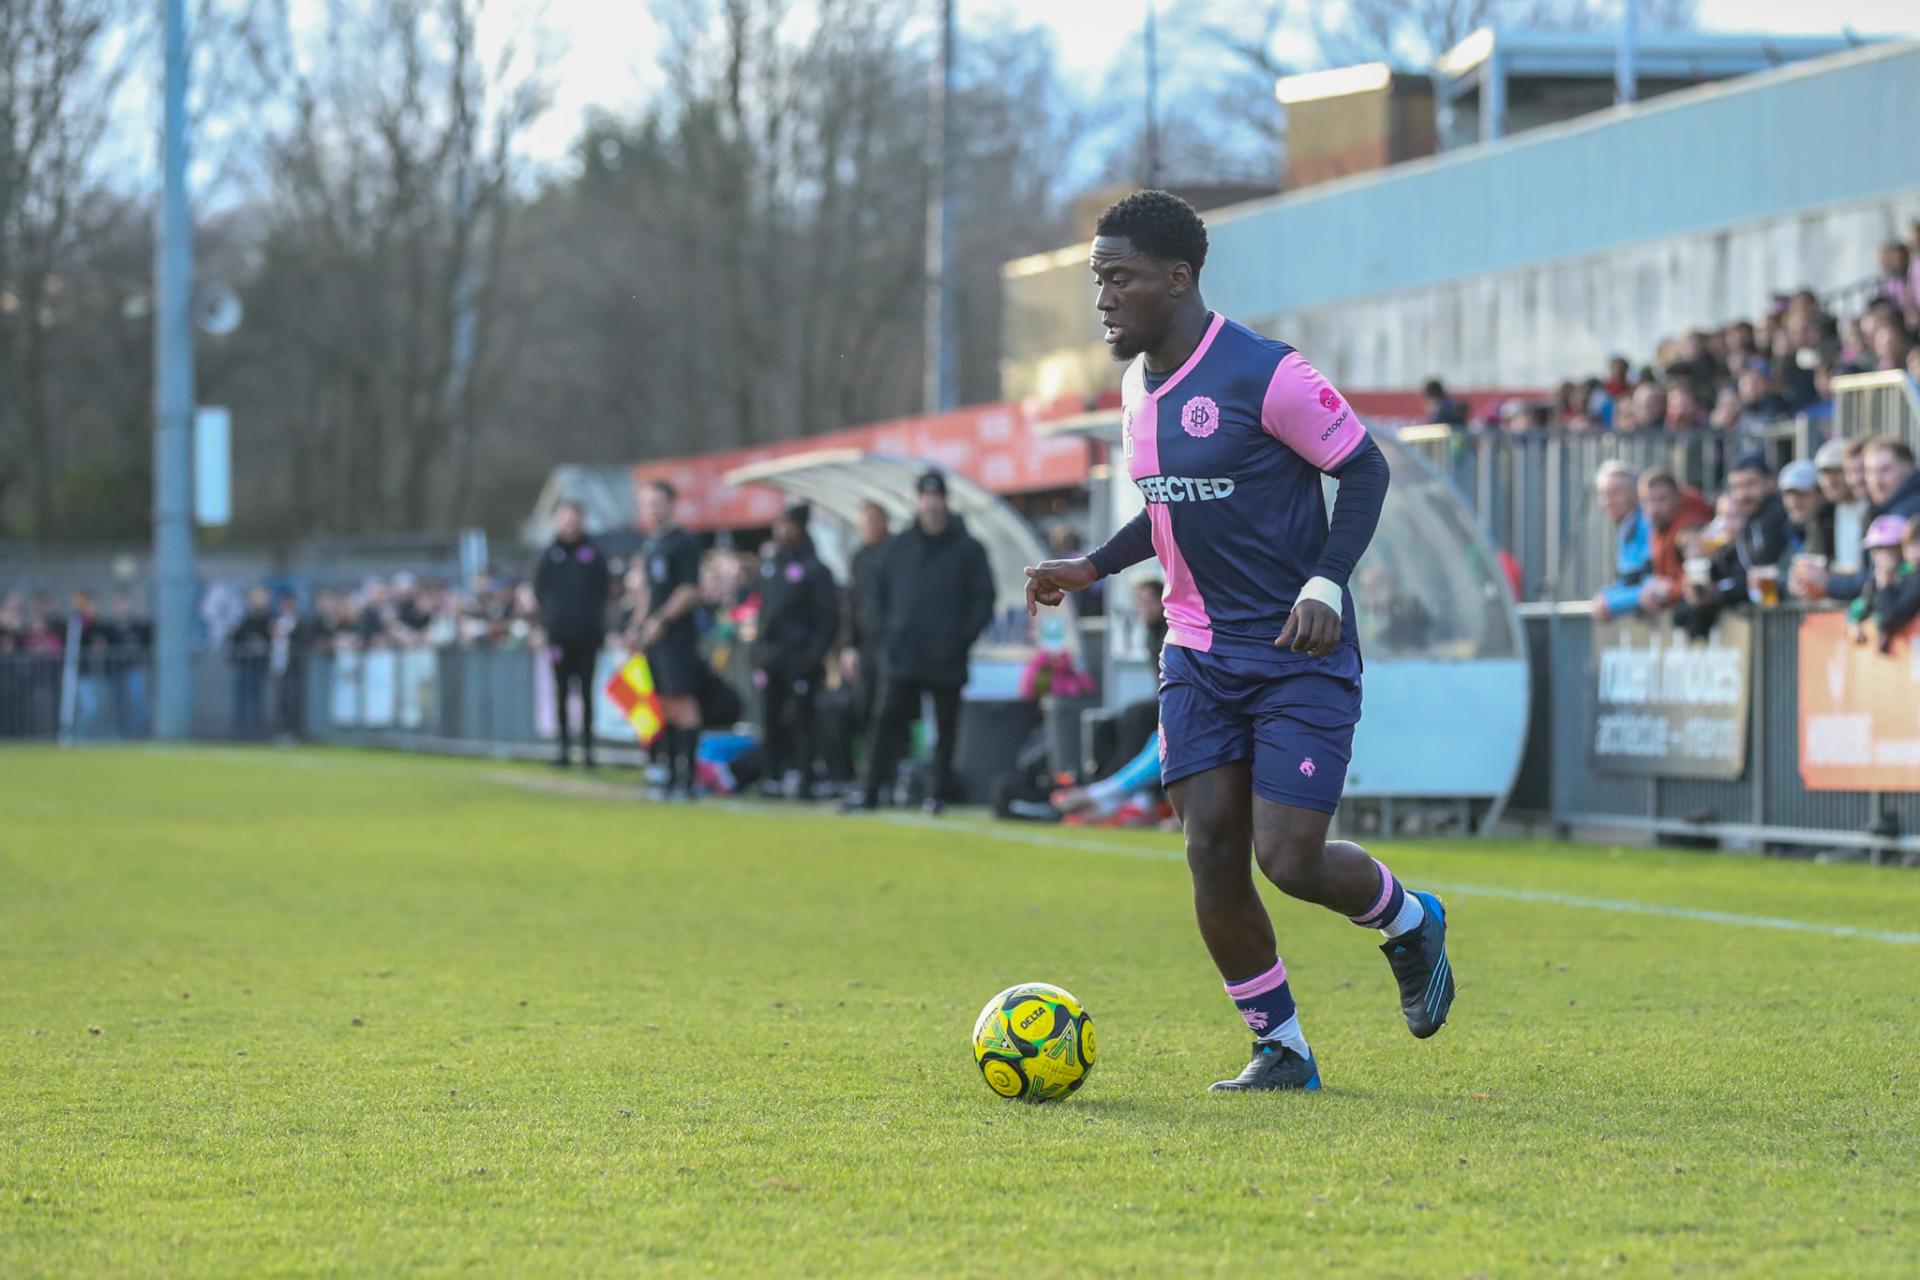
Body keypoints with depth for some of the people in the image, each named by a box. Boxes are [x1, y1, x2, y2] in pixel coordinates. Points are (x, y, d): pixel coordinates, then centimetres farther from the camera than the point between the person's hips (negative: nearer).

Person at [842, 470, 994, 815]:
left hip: (947, 661, -2)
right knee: (888, 722, -4)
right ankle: (869, 792, -6)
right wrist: (885, 634, 5)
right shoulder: (900, 545, 11)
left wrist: (964, 639, -9)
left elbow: (984, 599, -1)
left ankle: (940, 793, 13)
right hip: (903, 657, 2)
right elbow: (881, 592, 17)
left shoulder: (967, 548, 1)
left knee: (946, 729, 5)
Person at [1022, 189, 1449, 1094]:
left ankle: (1409, 924, 22)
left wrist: (1325, 584, -22)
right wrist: (1093, 567, 17)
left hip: (1300, 656, -7)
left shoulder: (1264, 374, -16)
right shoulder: (1138, 383, 8)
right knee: (1211, 856, -3)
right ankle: (1280, 1051, 11)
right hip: (1198, 653, 7)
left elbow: (1364, 469, -11)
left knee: (1290, 861, -12)